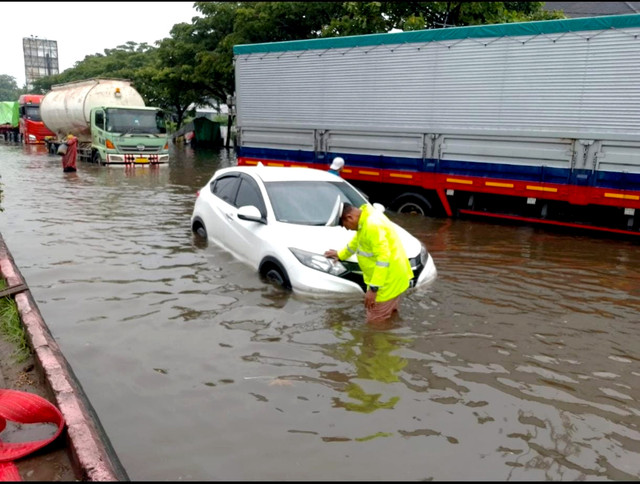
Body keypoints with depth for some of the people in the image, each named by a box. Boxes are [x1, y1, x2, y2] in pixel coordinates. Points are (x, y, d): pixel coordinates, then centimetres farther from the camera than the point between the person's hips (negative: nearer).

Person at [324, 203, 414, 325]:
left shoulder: (373, 225, -25)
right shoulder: (365, 218, 9)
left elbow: (383, 257, -29)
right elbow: (357, 240, 29)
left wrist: (373, 288, -28)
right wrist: (341, 255, 42)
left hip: (389, 280, -11)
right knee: (390, 320, 19)